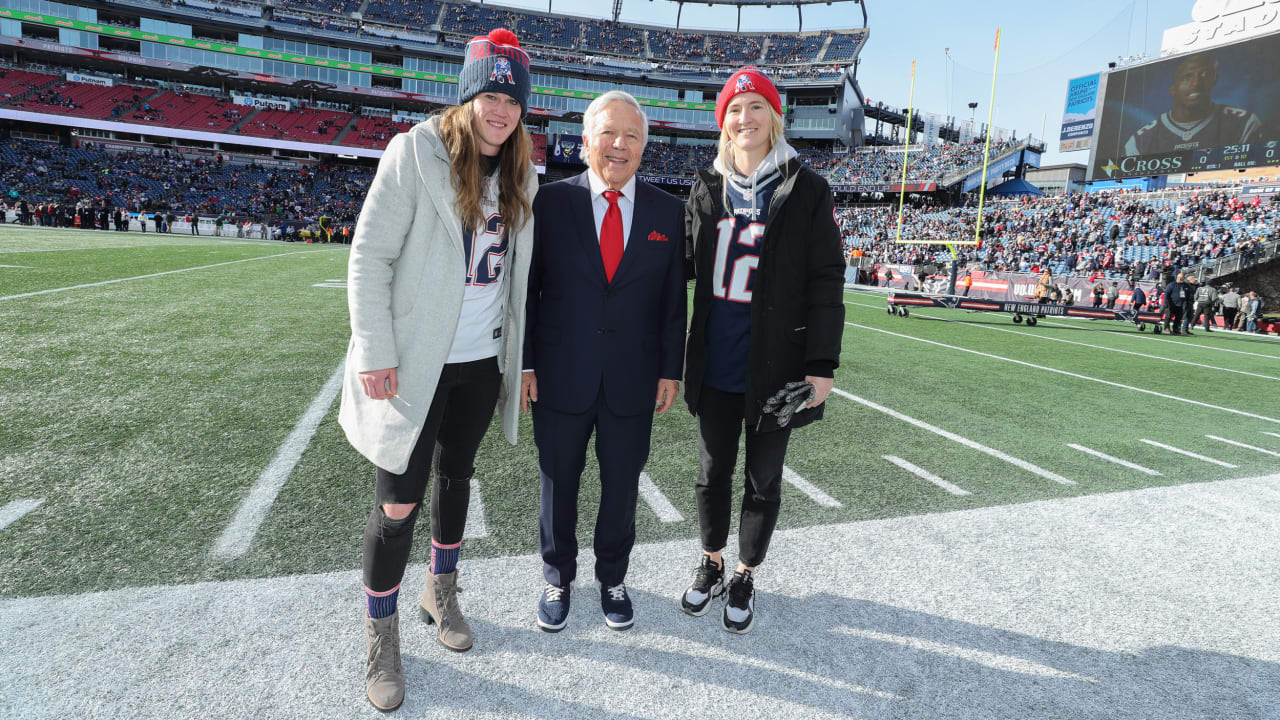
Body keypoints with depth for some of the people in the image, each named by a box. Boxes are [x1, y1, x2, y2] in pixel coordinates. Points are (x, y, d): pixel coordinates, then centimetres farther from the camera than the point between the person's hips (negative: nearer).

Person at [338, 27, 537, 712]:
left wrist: (519, 356, 9)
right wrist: (375, 353, -15)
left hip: (483, 360, 6)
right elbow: (369, 257, -11)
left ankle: (441, 590, 42)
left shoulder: (521, 174, 7)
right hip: (414, 361, -5)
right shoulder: (415, 152, -10)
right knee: (399, 502, 1)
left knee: (457, 476, 19)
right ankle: (380, 633, 24)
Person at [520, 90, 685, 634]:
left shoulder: (667, 212, 3)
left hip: (634, 380, 2)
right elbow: (526, 287, -1)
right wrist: (525, 363, -5)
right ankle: (558, 578, 38)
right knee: (558, 483, 13)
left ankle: (612, 578, 38)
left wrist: (671, 370, 1)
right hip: (561, 377, -1)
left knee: (622, 485, 14)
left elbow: (673, 299, 4)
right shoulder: (550, 202, -2)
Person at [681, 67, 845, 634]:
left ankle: (745, 577, 33)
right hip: (716, 363, 3)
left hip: (776, 363, -3)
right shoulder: (706, 191, 8)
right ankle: (711, 564, 37)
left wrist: (822, 365, -10)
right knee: (713, 472, 15)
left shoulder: (806, 191, -3)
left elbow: (825, 283, -5)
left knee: (763, 480, 12)